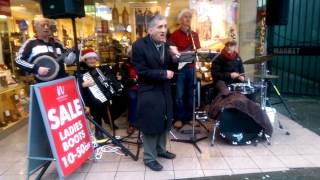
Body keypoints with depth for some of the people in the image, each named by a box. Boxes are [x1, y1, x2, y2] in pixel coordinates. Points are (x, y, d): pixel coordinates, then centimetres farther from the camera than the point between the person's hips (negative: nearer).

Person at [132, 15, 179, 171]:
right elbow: (141, 71, -20)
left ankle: (160, 149, 38)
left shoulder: (166, 44, 4)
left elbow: (170, 69, 6)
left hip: (165, 90, 7)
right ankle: (149, 157, 21)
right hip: (149, 92, -6)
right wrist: (163, 74, -18)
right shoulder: (139, 45, -15)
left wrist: (174, 56, -12)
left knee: (164, 122, 17)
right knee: (151, 124, 4)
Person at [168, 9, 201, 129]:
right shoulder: (175, 34, -2)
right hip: (180, 67, -5)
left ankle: (189, 117, 21)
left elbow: (198, 50, 16)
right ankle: (179, 118, 9)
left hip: (191, 67, 5)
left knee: (190, 94, 10)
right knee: (179, 95, -2)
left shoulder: (194, 34, 15)